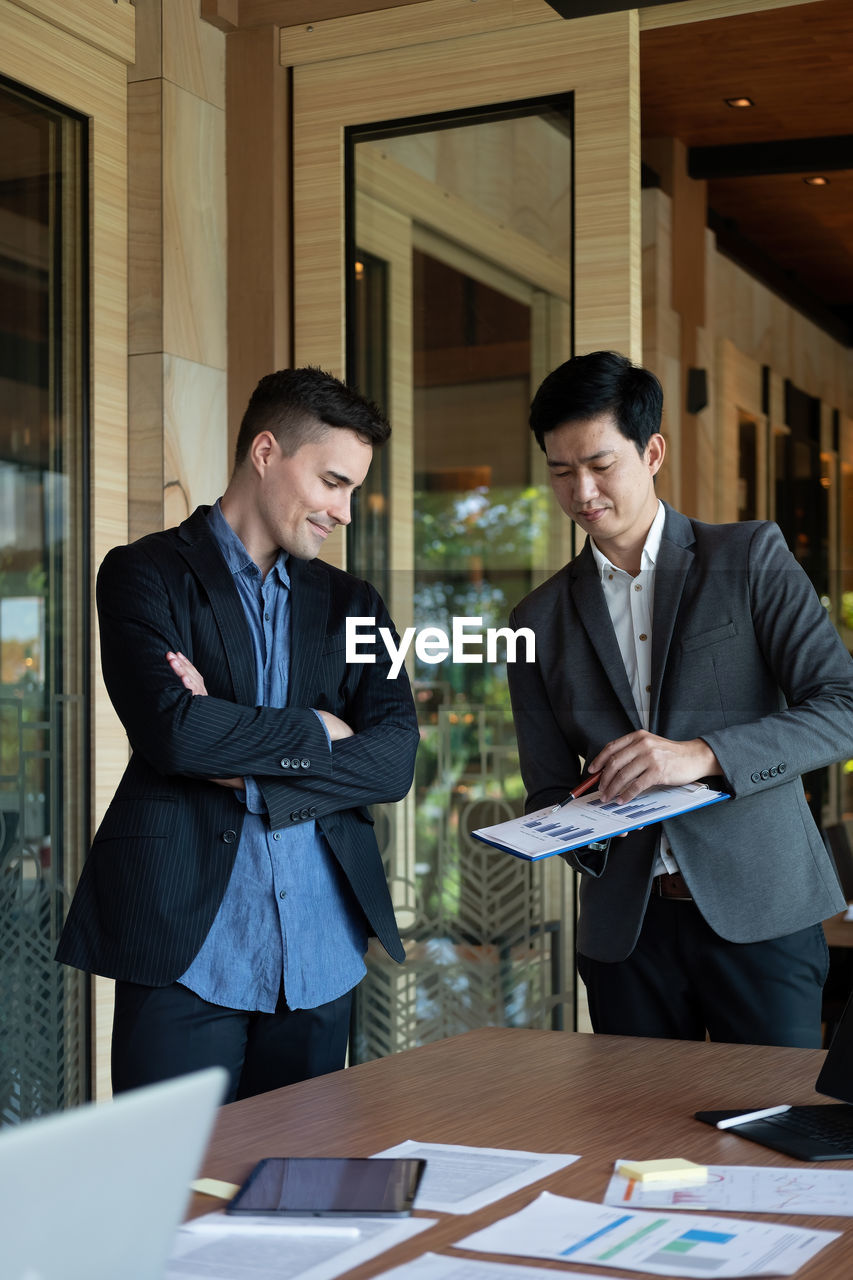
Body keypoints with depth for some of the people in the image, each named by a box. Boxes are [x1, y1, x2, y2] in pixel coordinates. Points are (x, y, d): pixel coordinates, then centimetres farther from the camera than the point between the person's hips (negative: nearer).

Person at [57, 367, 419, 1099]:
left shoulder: (351, 605, 15)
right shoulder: (145, 575, 1)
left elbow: (395, 759, 1)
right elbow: (173, 730, -16)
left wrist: (252, 773, -10)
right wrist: (314, 731, -4)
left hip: (319, 952, 5)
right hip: (186, 943, -4)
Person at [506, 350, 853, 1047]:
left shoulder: (750, 557, 2)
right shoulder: (540, 620, 12)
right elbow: (549, 787, 14)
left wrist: (701, 754, -21)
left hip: (757, 907, -2)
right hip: (625, 927, 3)